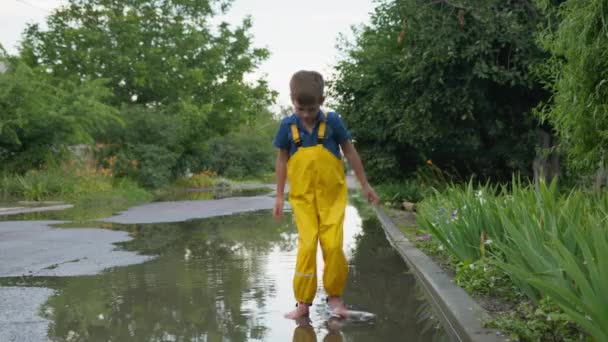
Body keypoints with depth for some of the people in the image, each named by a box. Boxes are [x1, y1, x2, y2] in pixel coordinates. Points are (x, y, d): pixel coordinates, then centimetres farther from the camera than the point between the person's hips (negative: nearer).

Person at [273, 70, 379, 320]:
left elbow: (350, 152, 4)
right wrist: (279, 196, 7)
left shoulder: (332, 121, -6)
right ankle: (303, 302, 5)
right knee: (306, 246, -5)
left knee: (333, 245, -6)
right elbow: (282, 160, 6)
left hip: (332, 195, 0)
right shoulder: (288, 125, -4)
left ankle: (335, 296, 13)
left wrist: (365, 184, 8)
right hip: (303, 197, 1)